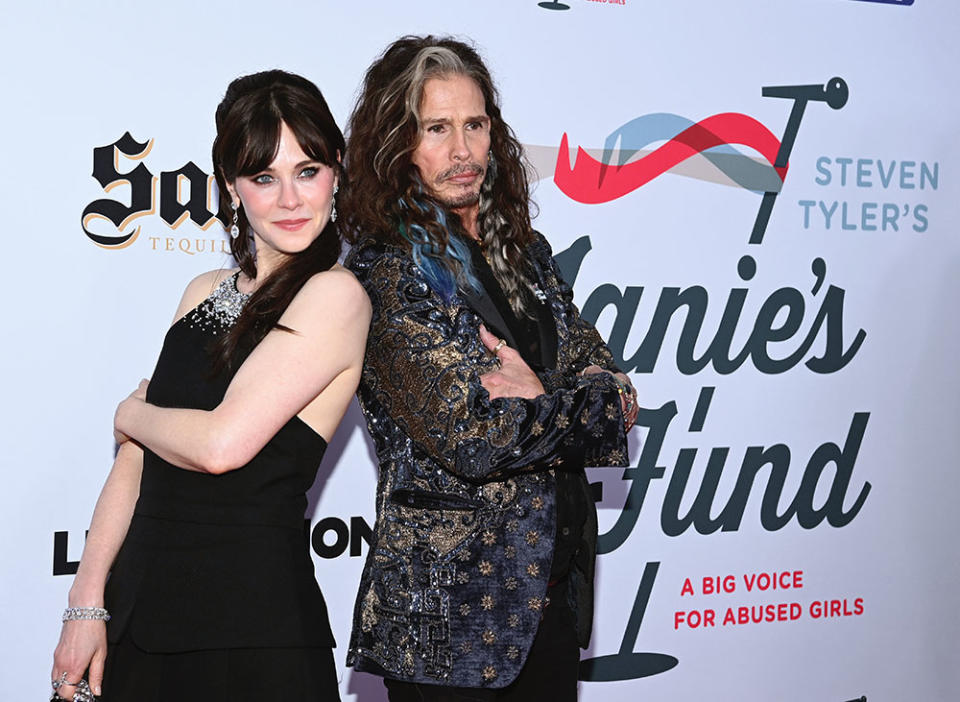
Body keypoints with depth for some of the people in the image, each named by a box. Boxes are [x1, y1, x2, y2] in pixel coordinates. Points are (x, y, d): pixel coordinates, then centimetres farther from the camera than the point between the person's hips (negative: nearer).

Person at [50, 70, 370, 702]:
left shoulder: (335, 295, -11)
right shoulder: (206, 293, 11)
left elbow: (223, 444, -19)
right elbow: (136, 458, 8)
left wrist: (133, 415, 1)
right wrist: (87, 604, 2)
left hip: (252, 631, -6)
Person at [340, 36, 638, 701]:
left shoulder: (523, 250, 9)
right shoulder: (386, 271, -13)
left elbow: (614, 389, 5)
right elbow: (473, 437, -21)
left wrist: (536, 403, -15)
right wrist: (575, 405, -7)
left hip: (554, 585, 6)